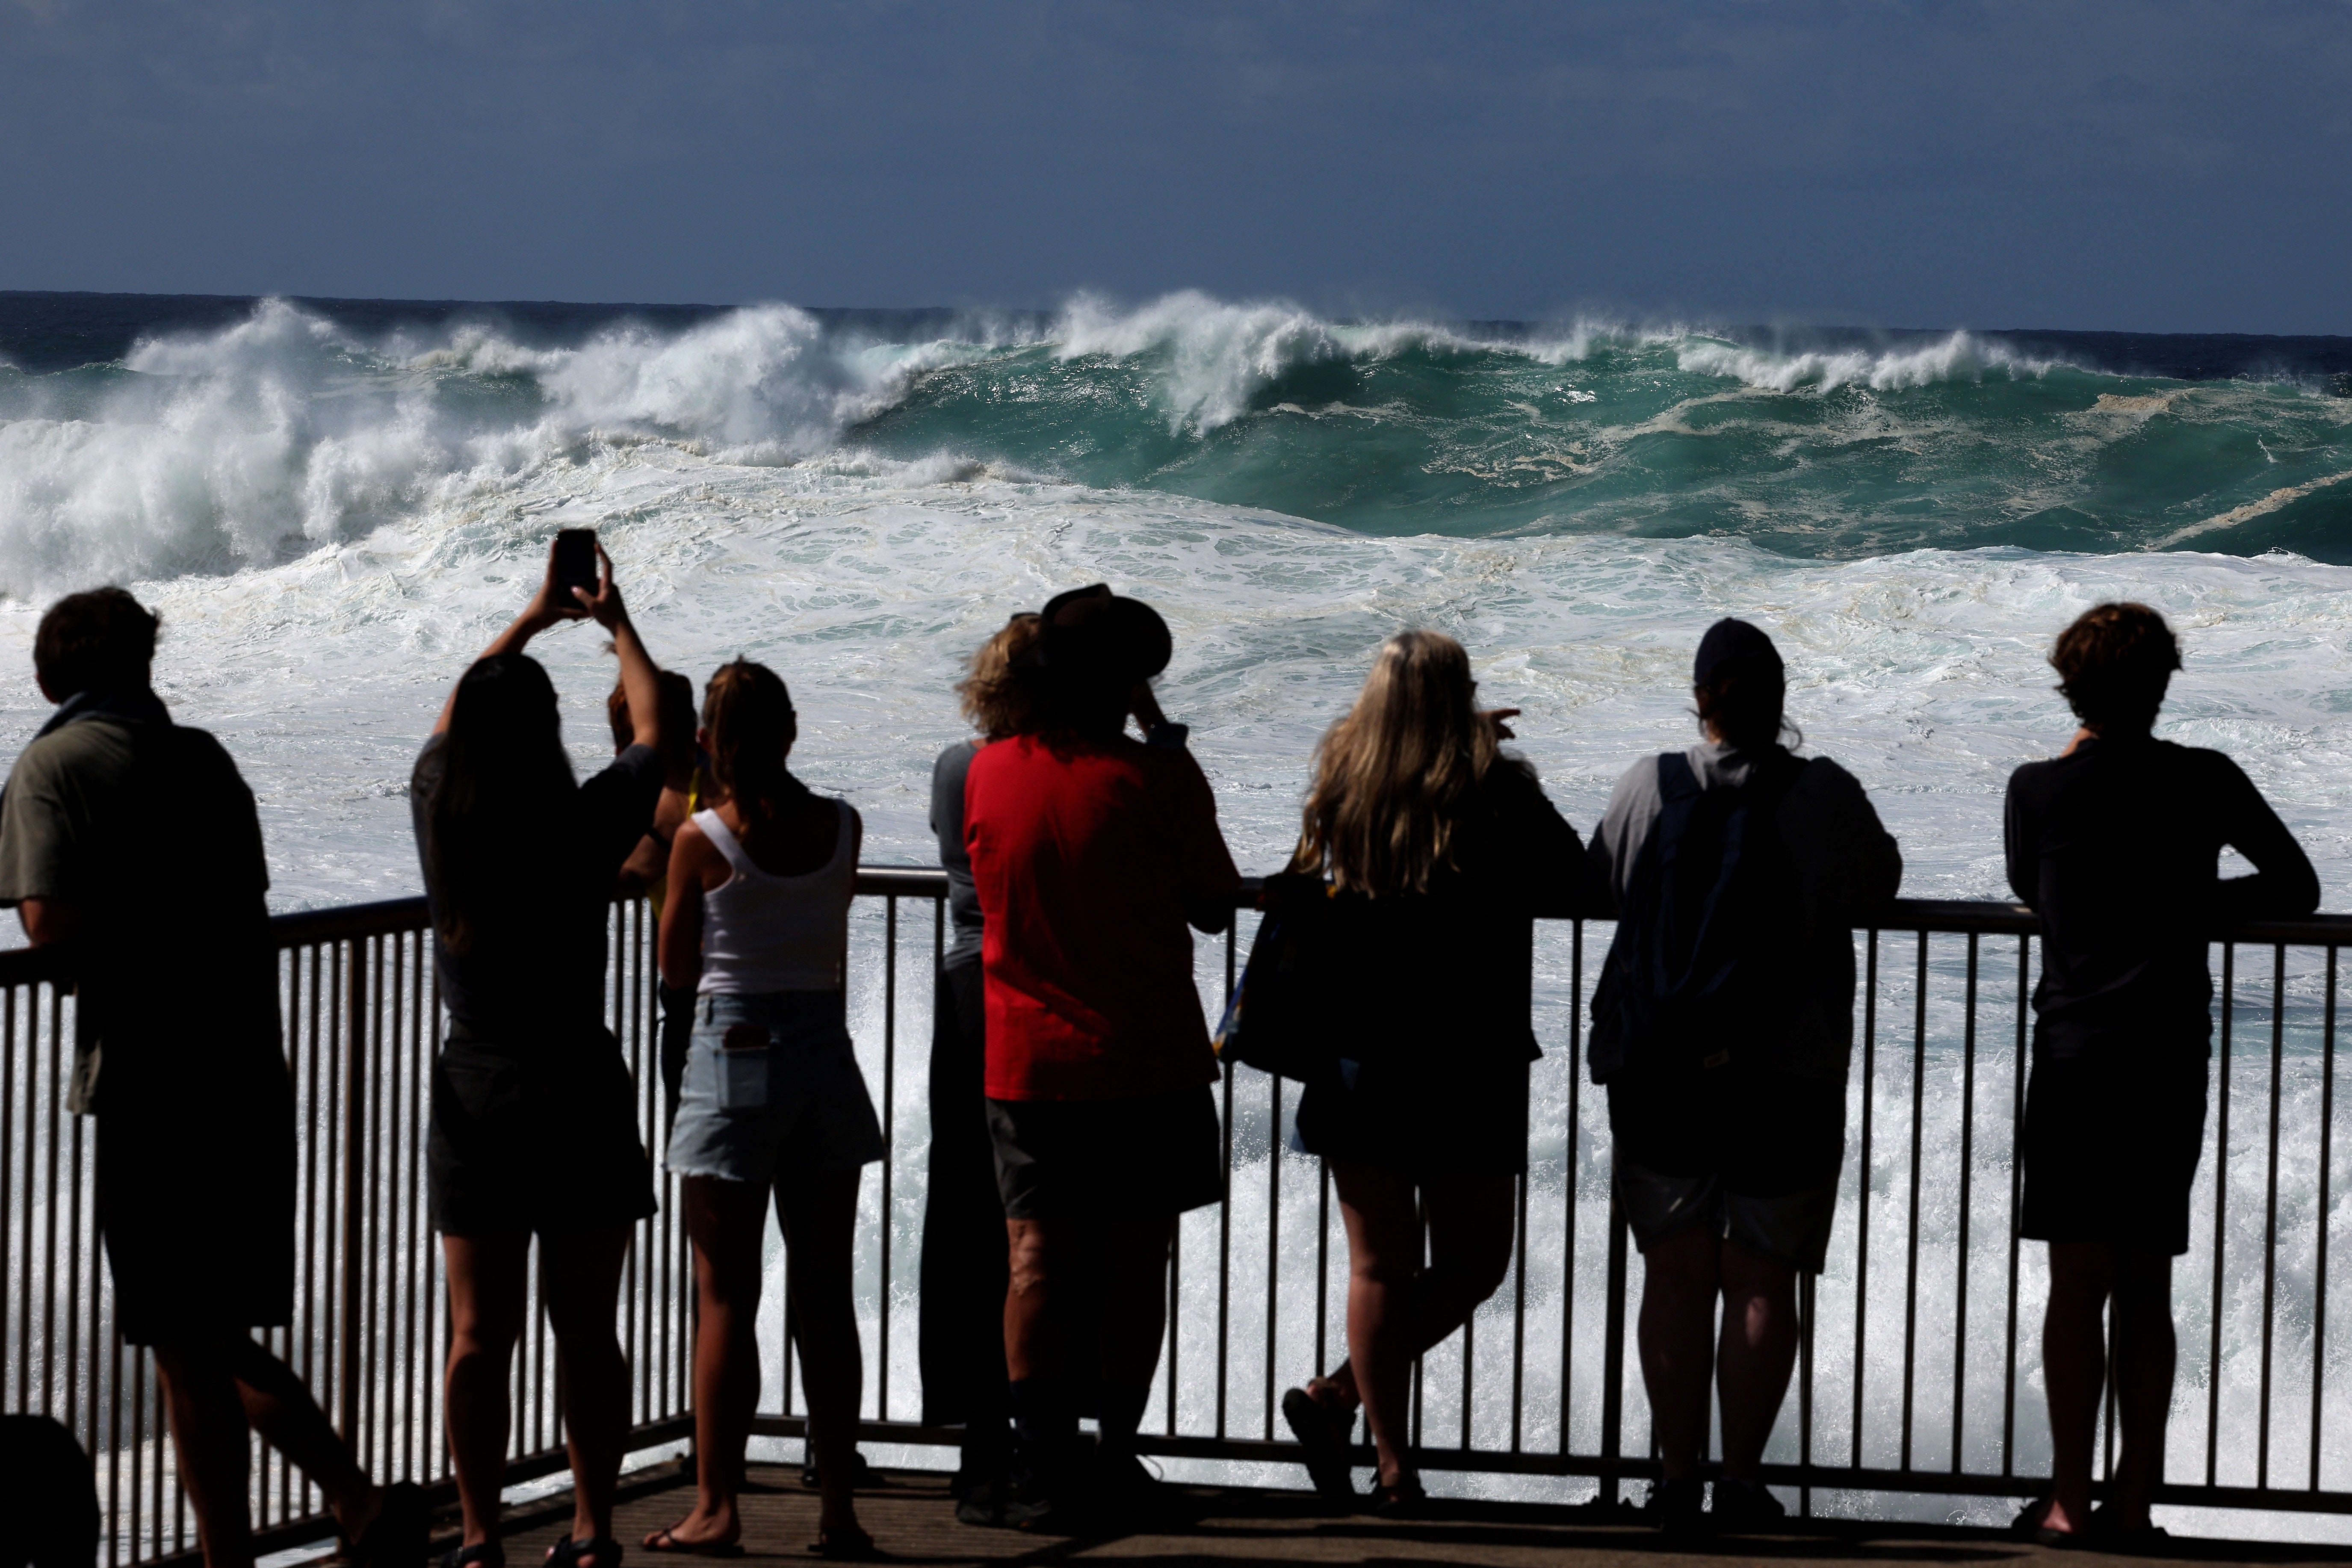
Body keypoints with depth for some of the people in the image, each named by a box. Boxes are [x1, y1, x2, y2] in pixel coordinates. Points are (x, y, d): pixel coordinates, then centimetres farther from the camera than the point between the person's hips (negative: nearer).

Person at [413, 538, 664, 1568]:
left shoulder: (440, 820, -4)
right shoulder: (588, 828, -10)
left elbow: (453, 720, 18)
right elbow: (654, 733, 10)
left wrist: (535, 619, 29)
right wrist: (616, 625, 25)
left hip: (475, 1097, 1)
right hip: (581, 1096, -1)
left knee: (480, 1335, 4)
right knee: (587, 1332, 7)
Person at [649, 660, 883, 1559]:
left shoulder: (703, 838, -9)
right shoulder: (840, 828, 0)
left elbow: (675, 969, 0)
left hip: (732, 1057, -3)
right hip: (824, 1055, 3)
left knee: (726, 1300, 1)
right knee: (827, 1298, 7)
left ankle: (716, 1509, 1)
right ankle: (837, 1510, 9)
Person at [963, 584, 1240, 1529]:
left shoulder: (990, 772, -1)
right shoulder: (1157, 776, -11)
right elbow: (1214, 908, -2)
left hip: (1027, 1061, 2)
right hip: (1148, 1061, -2)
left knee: (1037, 1261, 2)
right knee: (1133, 1264, 7)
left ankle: (1039, 1470, -7)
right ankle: (1115, 1464, 11)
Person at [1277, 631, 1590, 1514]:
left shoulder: (1342, 788, -1)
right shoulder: (1497, 797, -10)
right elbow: (1575, 888, 0)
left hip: (1356, 1065, 3)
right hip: (1470, 1070, -3)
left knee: (1380, 1267, 8)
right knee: (1471, 1264, 11)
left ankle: (1393, 1465, 7)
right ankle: (1338, 1399, -1)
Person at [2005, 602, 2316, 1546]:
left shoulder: (2040, 789, -4)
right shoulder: (2205, 783, 1)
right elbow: (2297, 891, 10)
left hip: (2076, 1054, -2)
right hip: (2175, 1060, 2)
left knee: (2076, 1284, -1)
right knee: (2147, 1289, 8)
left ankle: (2069, 1501, -3)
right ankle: (2133, 1500, 8)